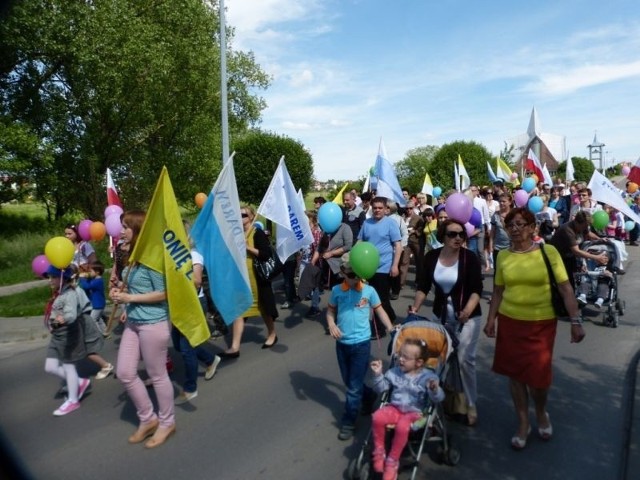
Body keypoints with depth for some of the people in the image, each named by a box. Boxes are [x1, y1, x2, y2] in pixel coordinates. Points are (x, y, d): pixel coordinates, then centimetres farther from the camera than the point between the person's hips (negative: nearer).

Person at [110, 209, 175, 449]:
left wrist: (130, 298, -16)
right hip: (133, 323, 9)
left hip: (153, 323, -9)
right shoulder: (133, 256, 9)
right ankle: (148, 419, 30)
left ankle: (167, 423, 26)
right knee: (124, 373, 12)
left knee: (157, 375, 6)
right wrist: (121, 291, 7)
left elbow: (163, 293, -19)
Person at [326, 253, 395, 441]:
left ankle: (348, 422, 17)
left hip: (361, 343, -3)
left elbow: (380, 311, 1)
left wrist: (391, 329, -9)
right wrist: (331, 324, -13)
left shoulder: (369, 291, -9)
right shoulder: (337, 290, -5)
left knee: (354, 386, 3)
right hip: (342, 343, 4)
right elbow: (331, 310, 6)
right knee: (348, 382, 20)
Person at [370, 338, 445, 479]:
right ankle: (379, 452, -5)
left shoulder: (427, 377, -8)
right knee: (377, 417, -26)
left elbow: (437, 399, -14)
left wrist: (435, 389, -36)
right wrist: (378, 374, -10)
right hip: (394, 408, 4)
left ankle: (392, 461, -14)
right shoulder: (394, 372, 3)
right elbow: (381, 388, 7)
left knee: (402, 427, -35)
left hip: (414, 412, -3)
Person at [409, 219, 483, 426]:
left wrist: (467, 310, -30)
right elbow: (423, 286, 0)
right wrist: (415, 308, -12)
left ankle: (471, 405, 10)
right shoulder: (431, 257, -4)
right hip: (440, 316, 4)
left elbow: (477, 289, -15)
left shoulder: (470, 257, -13)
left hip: (467, 317, -4)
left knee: (464, 360, -7)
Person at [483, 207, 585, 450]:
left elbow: (565, 288, -8)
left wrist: (576, 320, -12)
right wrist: (491, 318, 4)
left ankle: (542, 413, 36)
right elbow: (498, 291, 7)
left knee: (538, 375, 2)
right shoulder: (503, 256, 0)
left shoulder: (548, 252, -8)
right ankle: (523, 423, 30)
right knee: (515, 372, 10)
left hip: (541, 323, -2)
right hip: (510, 322, 3)